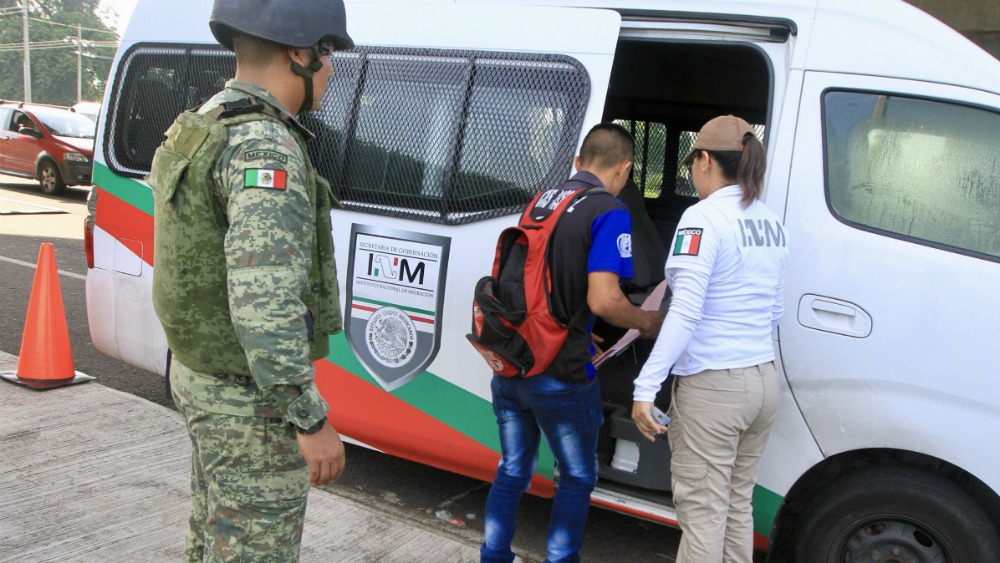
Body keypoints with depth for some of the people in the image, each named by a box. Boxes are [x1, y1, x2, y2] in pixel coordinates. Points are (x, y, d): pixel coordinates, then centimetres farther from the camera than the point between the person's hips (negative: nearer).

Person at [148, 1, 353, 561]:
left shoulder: (201, 130, 9)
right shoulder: (265, 148, -23)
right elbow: (264, 307, -30)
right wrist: (312, 420, -24)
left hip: (201, 376, 10)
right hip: (251, 405, -10)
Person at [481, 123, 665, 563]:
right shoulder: (609, 213, -13)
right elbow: (603, 301, -25)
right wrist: (647, 322, -6)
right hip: (561, 376, -7)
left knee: (512, 472, 22)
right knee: (577, 479, 14)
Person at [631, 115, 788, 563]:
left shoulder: (704, 217, -14)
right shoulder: (771, 223, 11)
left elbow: (686, 311, -23)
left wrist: (646, 386, -24)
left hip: (713, 387, -8)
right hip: (764, 380, 8)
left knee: (702, 512, 2)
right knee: (737, 505, 20)